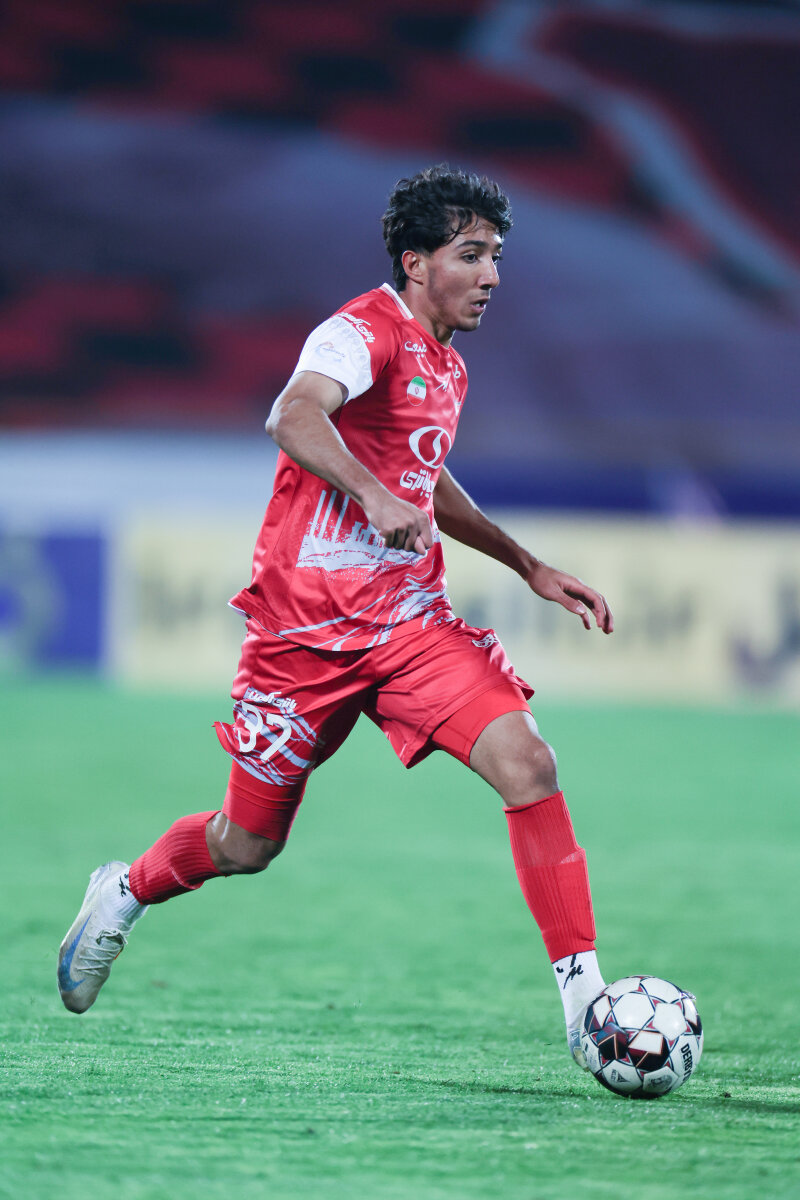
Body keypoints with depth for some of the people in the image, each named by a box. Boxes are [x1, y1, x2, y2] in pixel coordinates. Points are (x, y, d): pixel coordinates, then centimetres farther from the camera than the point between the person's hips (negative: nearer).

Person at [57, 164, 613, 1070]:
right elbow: (294, 417, -35)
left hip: (412, 621, 6)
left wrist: (529, 567, 29)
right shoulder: (366, 332, -14)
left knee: (526, 764, -18)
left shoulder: (445, 365, 13)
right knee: (248, 844, 7)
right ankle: (126, 892, 40)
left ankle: (583, 995, -17)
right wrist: (376, 497, -49)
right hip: (306, 625, -6)